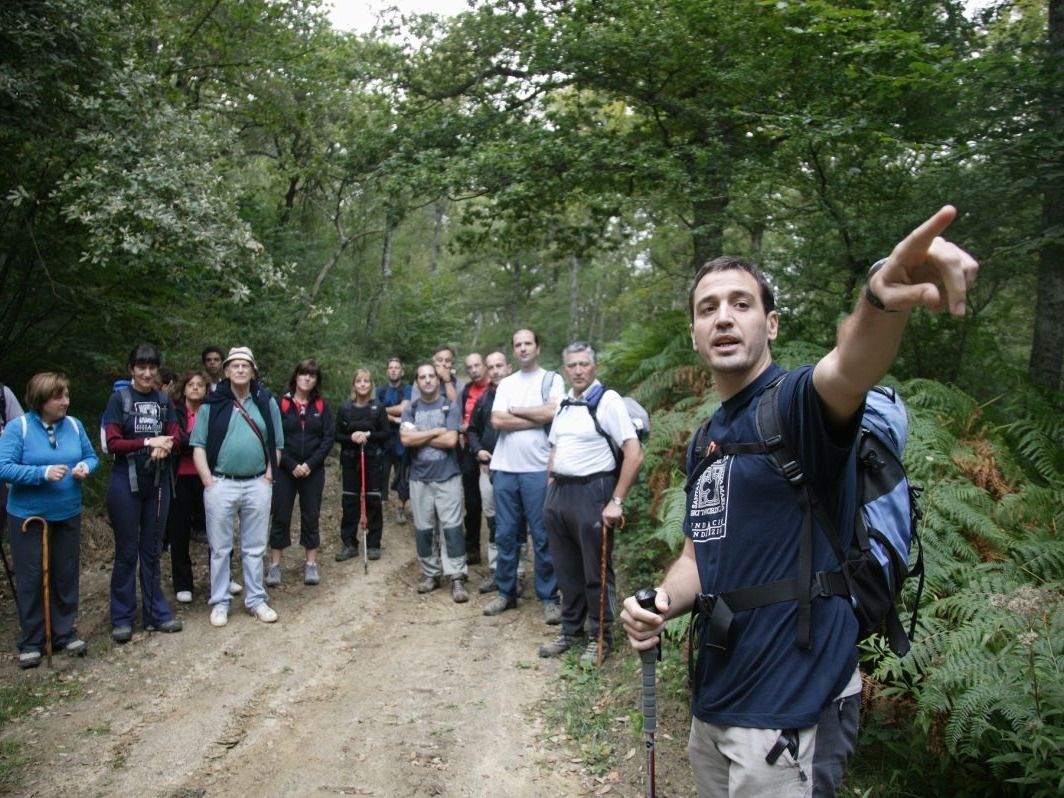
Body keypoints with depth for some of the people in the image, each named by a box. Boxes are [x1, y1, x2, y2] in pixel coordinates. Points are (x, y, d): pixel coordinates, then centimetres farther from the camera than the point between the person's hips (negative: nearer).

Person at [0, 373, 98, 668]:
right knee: (31, 577, 4)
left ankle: (65, 633, 26)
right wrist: (43, 473, -29)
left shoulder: (74, 425, -2)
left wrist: (85, 467, -15)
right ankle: (30, 642, 17)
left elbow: (92, 456, 7)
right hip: (27, 516, -4)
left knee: (66, 574, 12)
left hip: (68, 514, 4)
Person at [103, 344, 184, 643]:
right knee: (126, 552, 3)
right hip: (126, 483, -3)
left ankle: (156, 613, 19)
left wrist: (165, 446, -19)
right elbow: (112, 443, -9)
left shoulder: (164, 399, 7)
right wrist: (148, 442, -19)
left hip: (158, 482, 3)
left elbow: (175, 438, 3)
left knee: (151, 550, 11)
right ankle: (122, 618, 14)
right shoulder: (119, 398, -3)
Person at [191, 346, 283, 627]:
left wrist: (268, 477, -1)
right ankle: (220, 602, 18)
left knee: (255, 548, 10)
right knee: (220, 548, 7)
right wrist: (208, 482, -8)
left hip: (257, 485, 2)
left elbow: (276, 444, 8)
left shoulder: (267, 402, 6)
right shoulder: (212, 404, 0)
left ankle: (256, 600, 21)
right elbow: (198, 445, -1)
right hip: (221, 485, -1)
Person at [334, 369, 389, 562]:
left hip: (373, 460, -1)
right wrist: (351, 438, -16)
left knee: (373, 501, 1)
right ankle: (349, 544, 12)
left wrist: (368, 435, -17)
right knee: (349, 502, 3)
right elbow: (337, 435, 4)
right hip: (350, 460, 2)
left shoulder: (378, 407, -1)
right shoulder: (345, 408, 3)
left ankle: (373, 544, 10)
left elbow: (387, 433, -2)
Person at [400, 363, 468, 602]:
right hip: (419, 478, 3)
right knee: (423, 529, 8)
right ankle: (430, 574, 20)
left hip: (447, 476, -3)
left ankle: (457, 579, -4)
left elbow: (451, 440, -12)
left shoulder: (451, 406, -1)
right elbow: (406, 439, -9)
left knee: (451, 527, -6)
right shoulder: (410, 410, 7)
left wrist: (419, 436, -6)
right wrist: (436, 431, -10)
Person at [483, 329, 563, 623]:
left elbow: (552, 413, -14)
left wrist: (515, 411, -2)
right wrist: (537, 418, -7)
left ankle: (549, 598, 9)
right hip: (504, 468, 4)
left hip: (538, 469, -4)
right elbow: (497, 421, -1)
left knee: (543, 536, 0)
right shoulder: (506, 384, 13)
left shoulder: (552, 379, 4)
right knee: (505, 534, 9)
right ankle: (506, 592, 21)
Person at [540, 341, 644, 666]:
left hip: (591, 493, -7)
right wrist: (550, 491, 13)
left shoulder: (607, 400, -11)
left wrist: (617, 501, -17)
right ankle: (570, 630, 31)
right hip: (560, 493, 7)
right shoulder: (563, 405, 11)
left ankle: (600, 638, 20)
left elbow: (634, 454, -16)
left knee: (596, 572, 4)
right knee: (566, 569, 16)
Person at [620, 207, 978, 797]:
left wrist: (881, 300, -59)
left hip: (792, 710, -7)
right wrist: (662, 601, -7)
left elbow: (849, 371, -37)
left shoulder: (796, 401, -13)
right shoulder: (706, 441, 9)